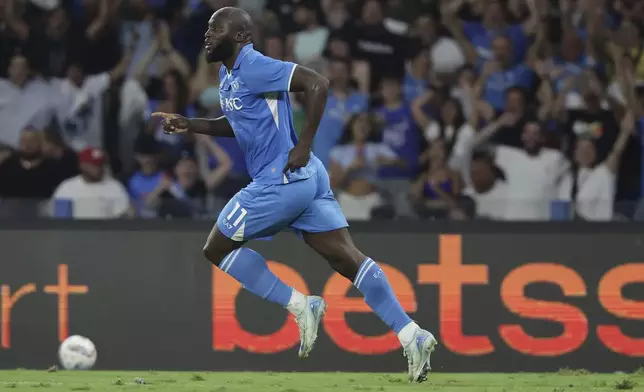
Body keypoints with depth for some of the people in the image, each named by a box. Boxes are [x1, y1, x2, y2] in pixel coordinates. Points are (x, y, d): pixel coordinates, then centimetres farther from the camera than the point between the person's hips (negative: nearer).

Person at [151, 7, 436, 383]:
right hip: (306, 180, 9)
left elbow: (317, 83, -21)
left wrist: (303, 147, -20)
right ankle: (412, 335, -8)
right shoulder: (229, 74, 17)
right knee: (348, 258, 1)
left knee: (217, 248, 4)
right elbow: (236, 124, 33)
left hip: (283, 180, -9)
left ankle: (301, 306, 0)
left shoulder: (253, 67, -13)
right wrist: (189, 125, 21)